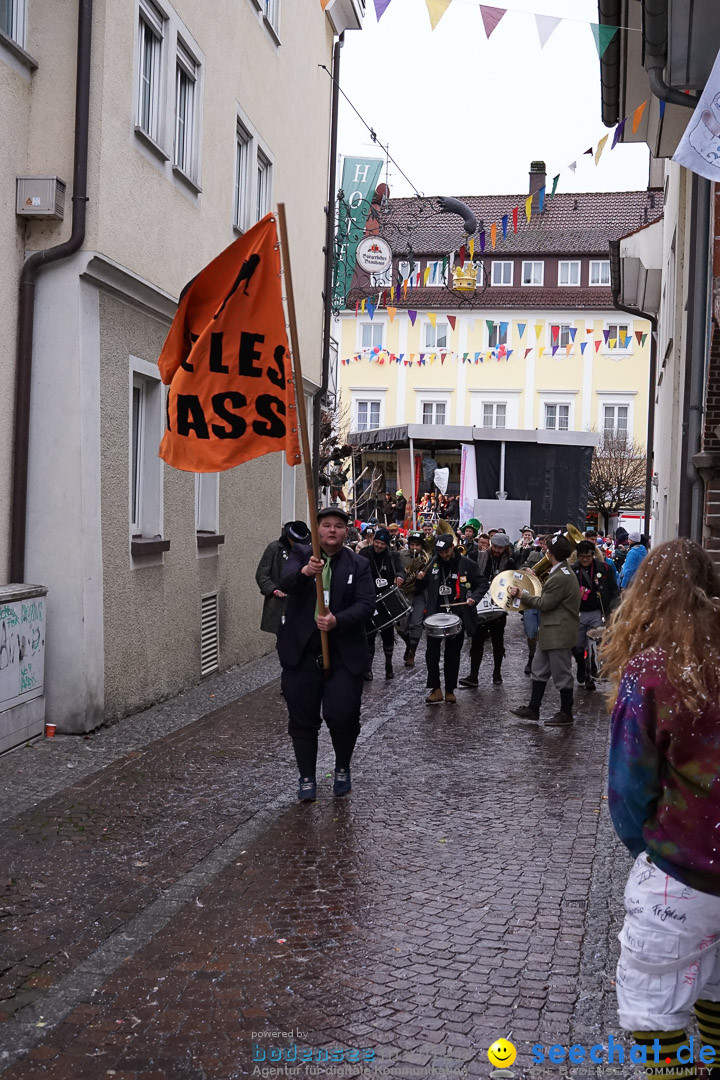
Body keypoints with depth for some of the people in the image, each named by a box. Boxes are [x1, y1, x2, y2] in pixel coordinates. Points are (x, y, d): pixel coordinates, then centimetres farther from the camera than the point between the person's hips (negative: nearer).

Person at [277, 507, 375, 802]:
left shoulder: (359, 565, 6)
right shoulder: (300, 555, 4)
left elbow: (366, 604, -5)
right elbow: (285, 583, -16)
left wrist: (338, 621, -23)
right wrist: (304, 572, -38)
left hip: (344, 655, 0)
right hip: (302, 653, 0)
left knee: (343, 716, -5)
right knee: (302, 719, 6)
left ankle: (342, 769, 23)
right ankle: (307, 778, 21)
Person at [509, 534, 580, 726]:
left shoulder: (560, 578, -22)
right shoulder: (562, 572, 10)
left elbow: (545, 604, -19)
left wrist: (521, 594, -9)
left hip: (559, 633, -11)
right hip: (550, 631, 11)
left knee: (562, 674, 1)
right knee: (539, 670, 16)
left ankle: (566, 714, 11)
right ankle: (533, 709, 23)